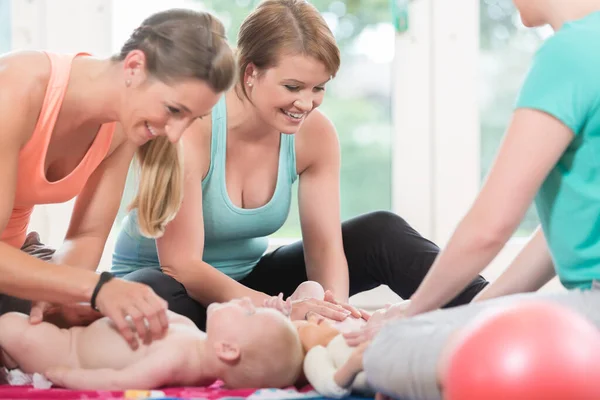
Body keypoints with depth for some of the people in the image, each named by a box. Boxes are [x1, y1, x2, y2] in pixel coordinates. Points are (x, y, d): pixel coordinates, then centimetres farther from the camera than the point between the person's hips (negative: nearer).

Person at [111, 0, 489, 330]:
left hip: (247, 279, 5)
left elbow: (324, 246, -9)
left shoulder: (316, 134, -9)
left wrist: (336, 307, -33)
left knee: (380, 233, -8)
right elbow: (181, 265, -29)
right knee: (156, 294, -42)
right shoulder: (191, 129, -25)